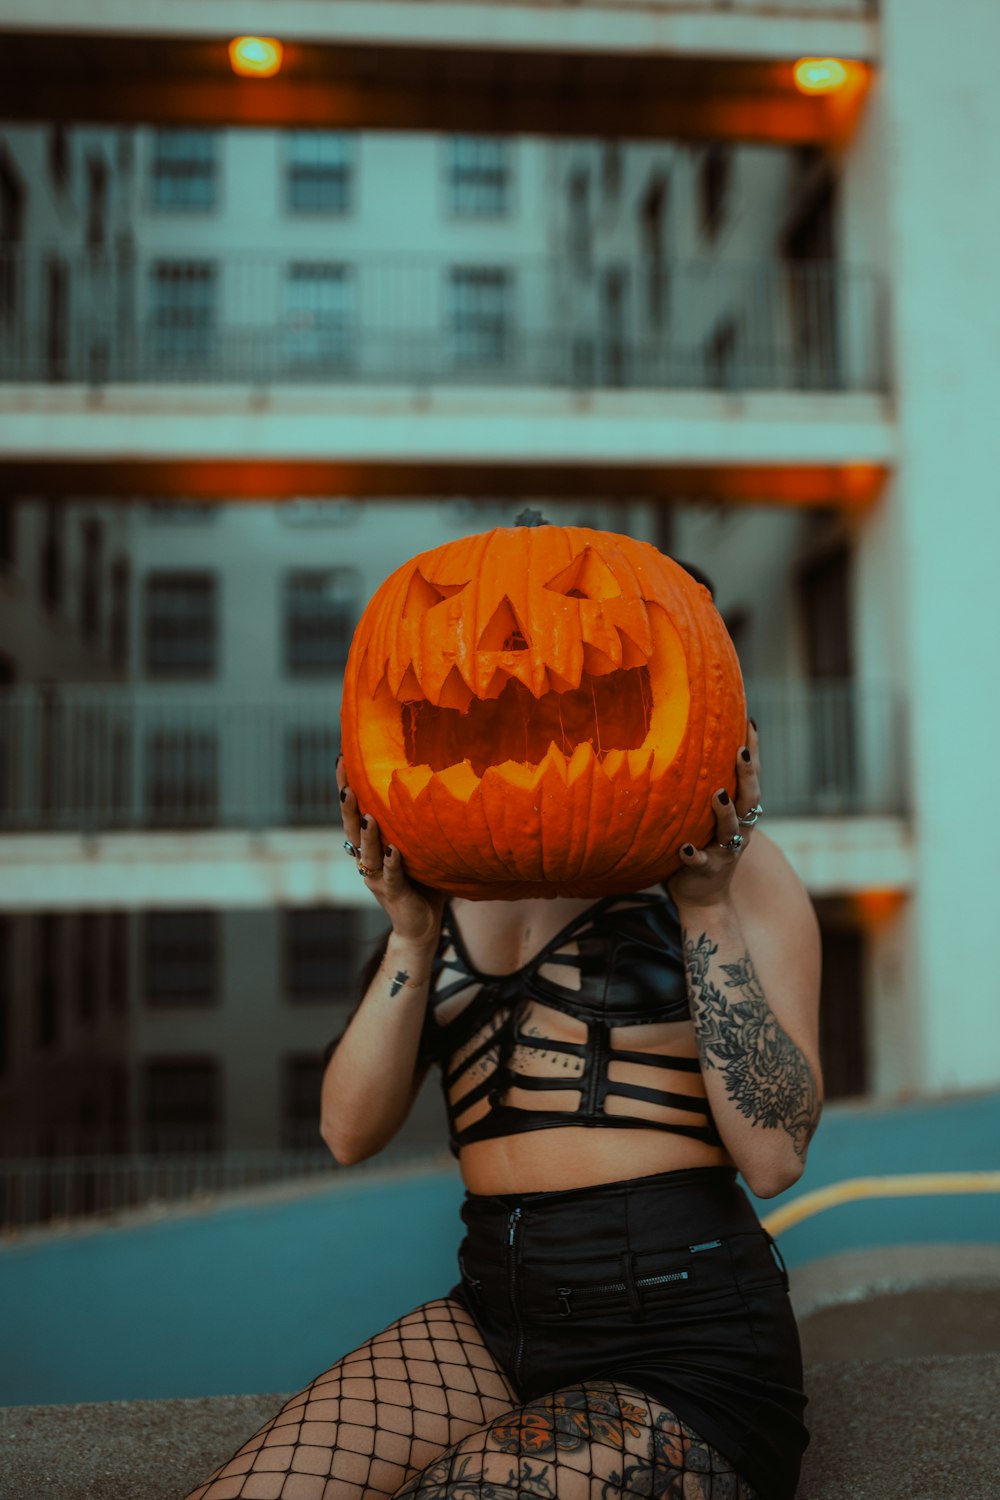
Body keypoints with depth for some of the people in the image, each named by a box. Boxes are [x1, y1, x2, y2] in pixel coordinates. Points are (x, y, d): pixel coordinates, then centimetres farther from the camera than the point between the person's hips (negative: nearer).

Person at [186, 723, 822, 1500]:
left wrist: (705, 908, -17)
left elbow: (773, 1157, -13)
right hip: (491, 1326, 4)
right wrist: (411, 939, -8)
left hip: (689, 1357, -4)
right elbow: (351, 1133, 4)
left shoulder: (732, 864, -2)